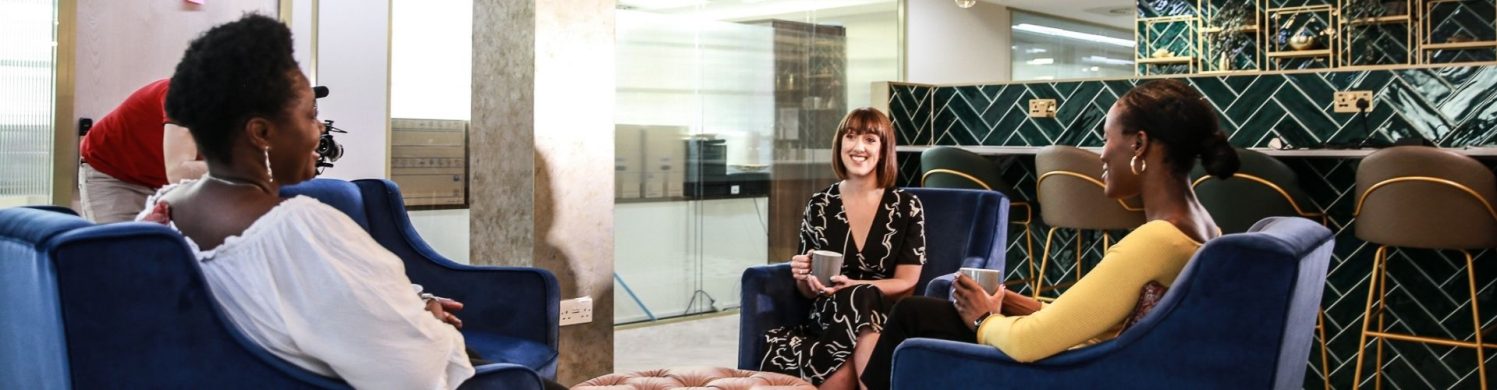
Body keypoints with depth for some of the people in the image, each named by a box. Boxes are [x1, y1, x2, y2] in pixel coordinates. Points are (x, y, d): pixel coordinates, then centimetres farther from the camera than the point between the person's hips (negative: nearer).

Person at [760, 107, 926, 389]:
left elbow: (906, 283, -1)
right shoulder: (818, 206, 8)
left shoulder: (907, 207, 2)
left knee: (861, 298, -37)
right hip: (828, 321, 0)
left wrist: (851, 286, -17)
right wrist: (803, 277, -11)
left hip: (885, 320, 0)